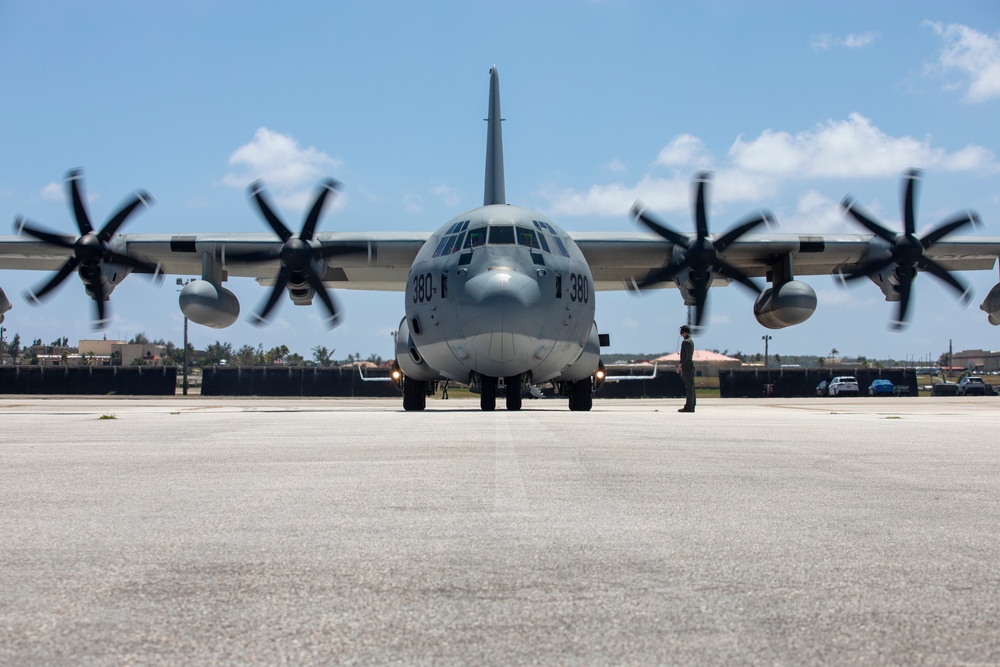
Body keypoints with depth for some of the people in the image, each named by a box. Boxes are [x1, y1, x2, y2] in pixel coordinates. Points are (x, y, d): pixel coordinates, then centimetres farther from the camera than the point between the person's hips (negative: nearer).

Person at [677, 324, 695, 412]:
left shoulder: (685, 342, -14)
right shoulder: (691, 341, 16)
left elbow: (684, 356, -19)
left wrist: (679, 366, -13)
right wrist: (681, 365, 22)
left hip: (686, 365, -10)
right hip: (691, 364, 10)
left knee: (689, 386, -9)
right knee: (690, 386, 11)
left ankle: (688, 407, -9)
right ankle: (691, 406, 15)